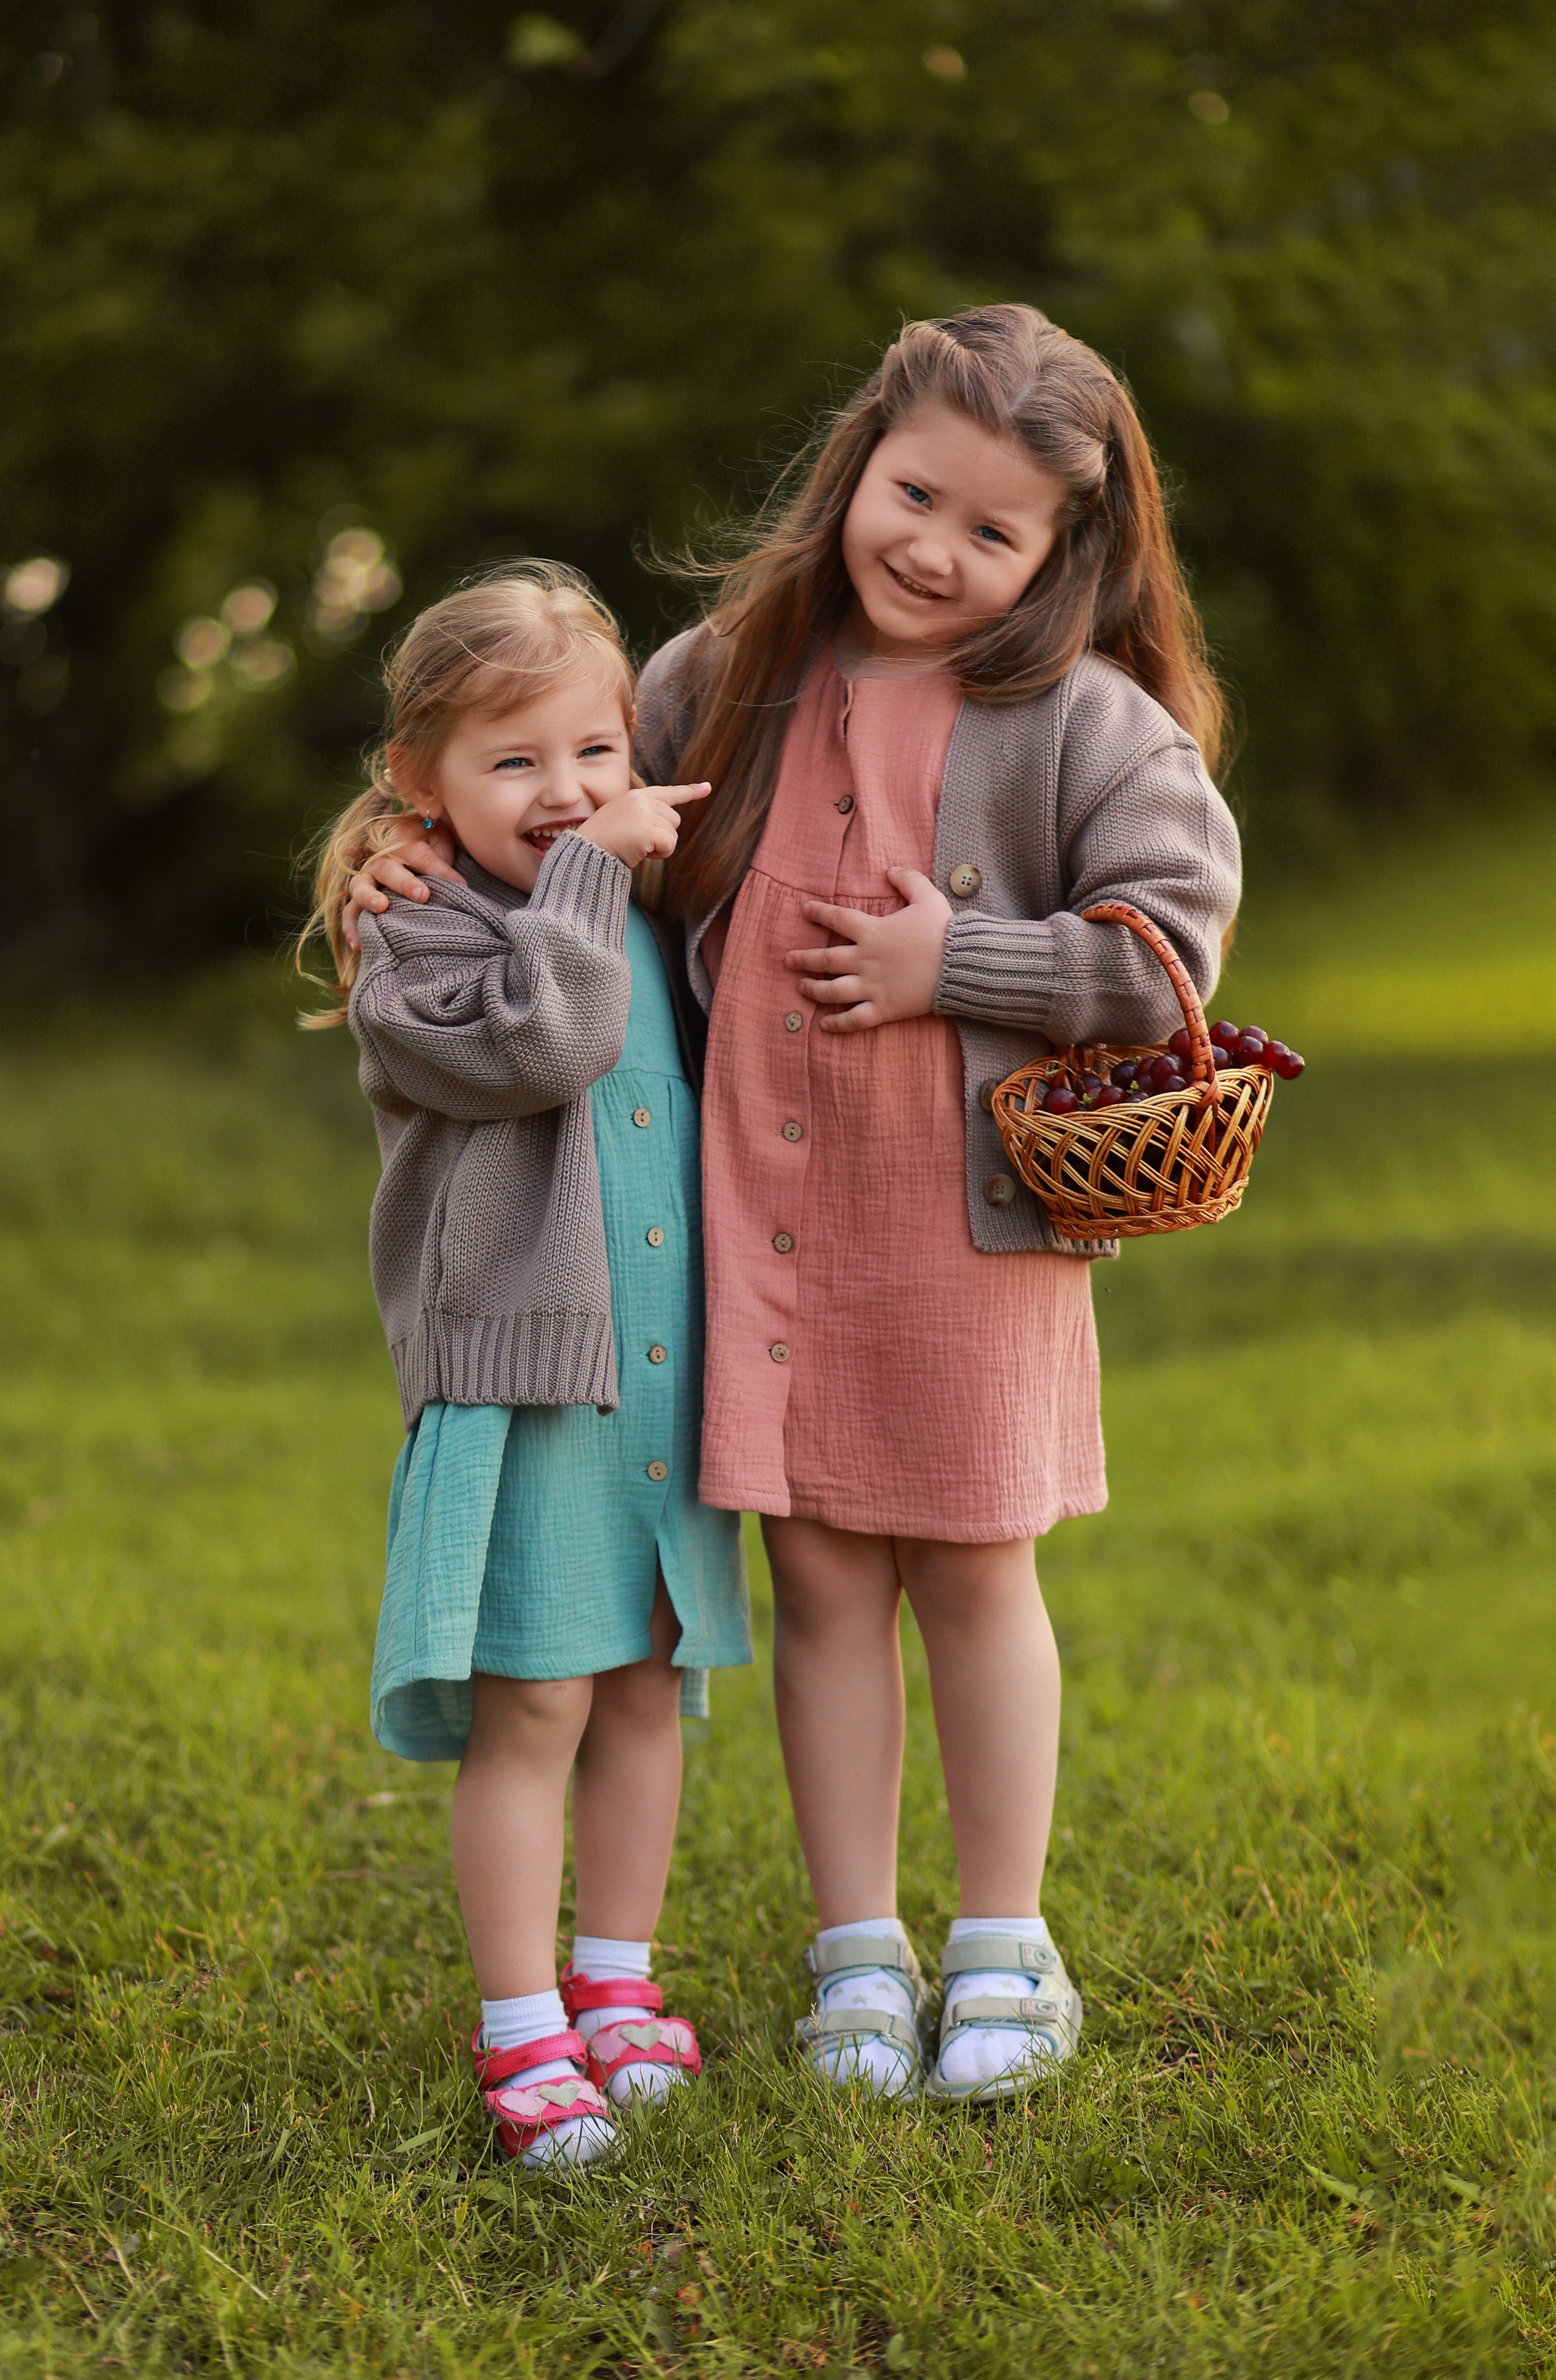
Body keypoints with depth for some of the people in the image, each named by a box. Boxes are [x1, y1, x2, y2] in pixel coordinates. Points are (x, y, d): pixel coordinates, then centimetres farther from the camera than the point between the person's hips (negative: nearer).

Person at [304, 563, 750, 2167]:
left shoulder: (652, 937, 14)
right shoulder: (415, 951, -8)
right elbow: (533, 1040, -26)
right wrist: (581, 875, -20)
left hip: (667, 1382, 7)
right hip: (519, 1387, -6)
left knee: (649, 1690, 13)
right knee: (531, 1711, -4)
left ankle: (613, 1985, 27)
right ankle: (522, 2032, 5)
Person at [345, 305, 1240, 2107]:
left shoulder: (1085, 722, -8)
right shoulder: (742, 674, 4)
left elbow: (1172, 941, -11)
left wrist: (954, 965, -16)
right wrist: (428, 854, 0)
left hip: (970, 1211, -3)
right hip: (767, 1201, 3)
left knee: (972, 1568, 9)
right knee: (820, 1574, 7)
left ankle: (1006, 1954, 24)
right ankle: (857, 1957, 19)